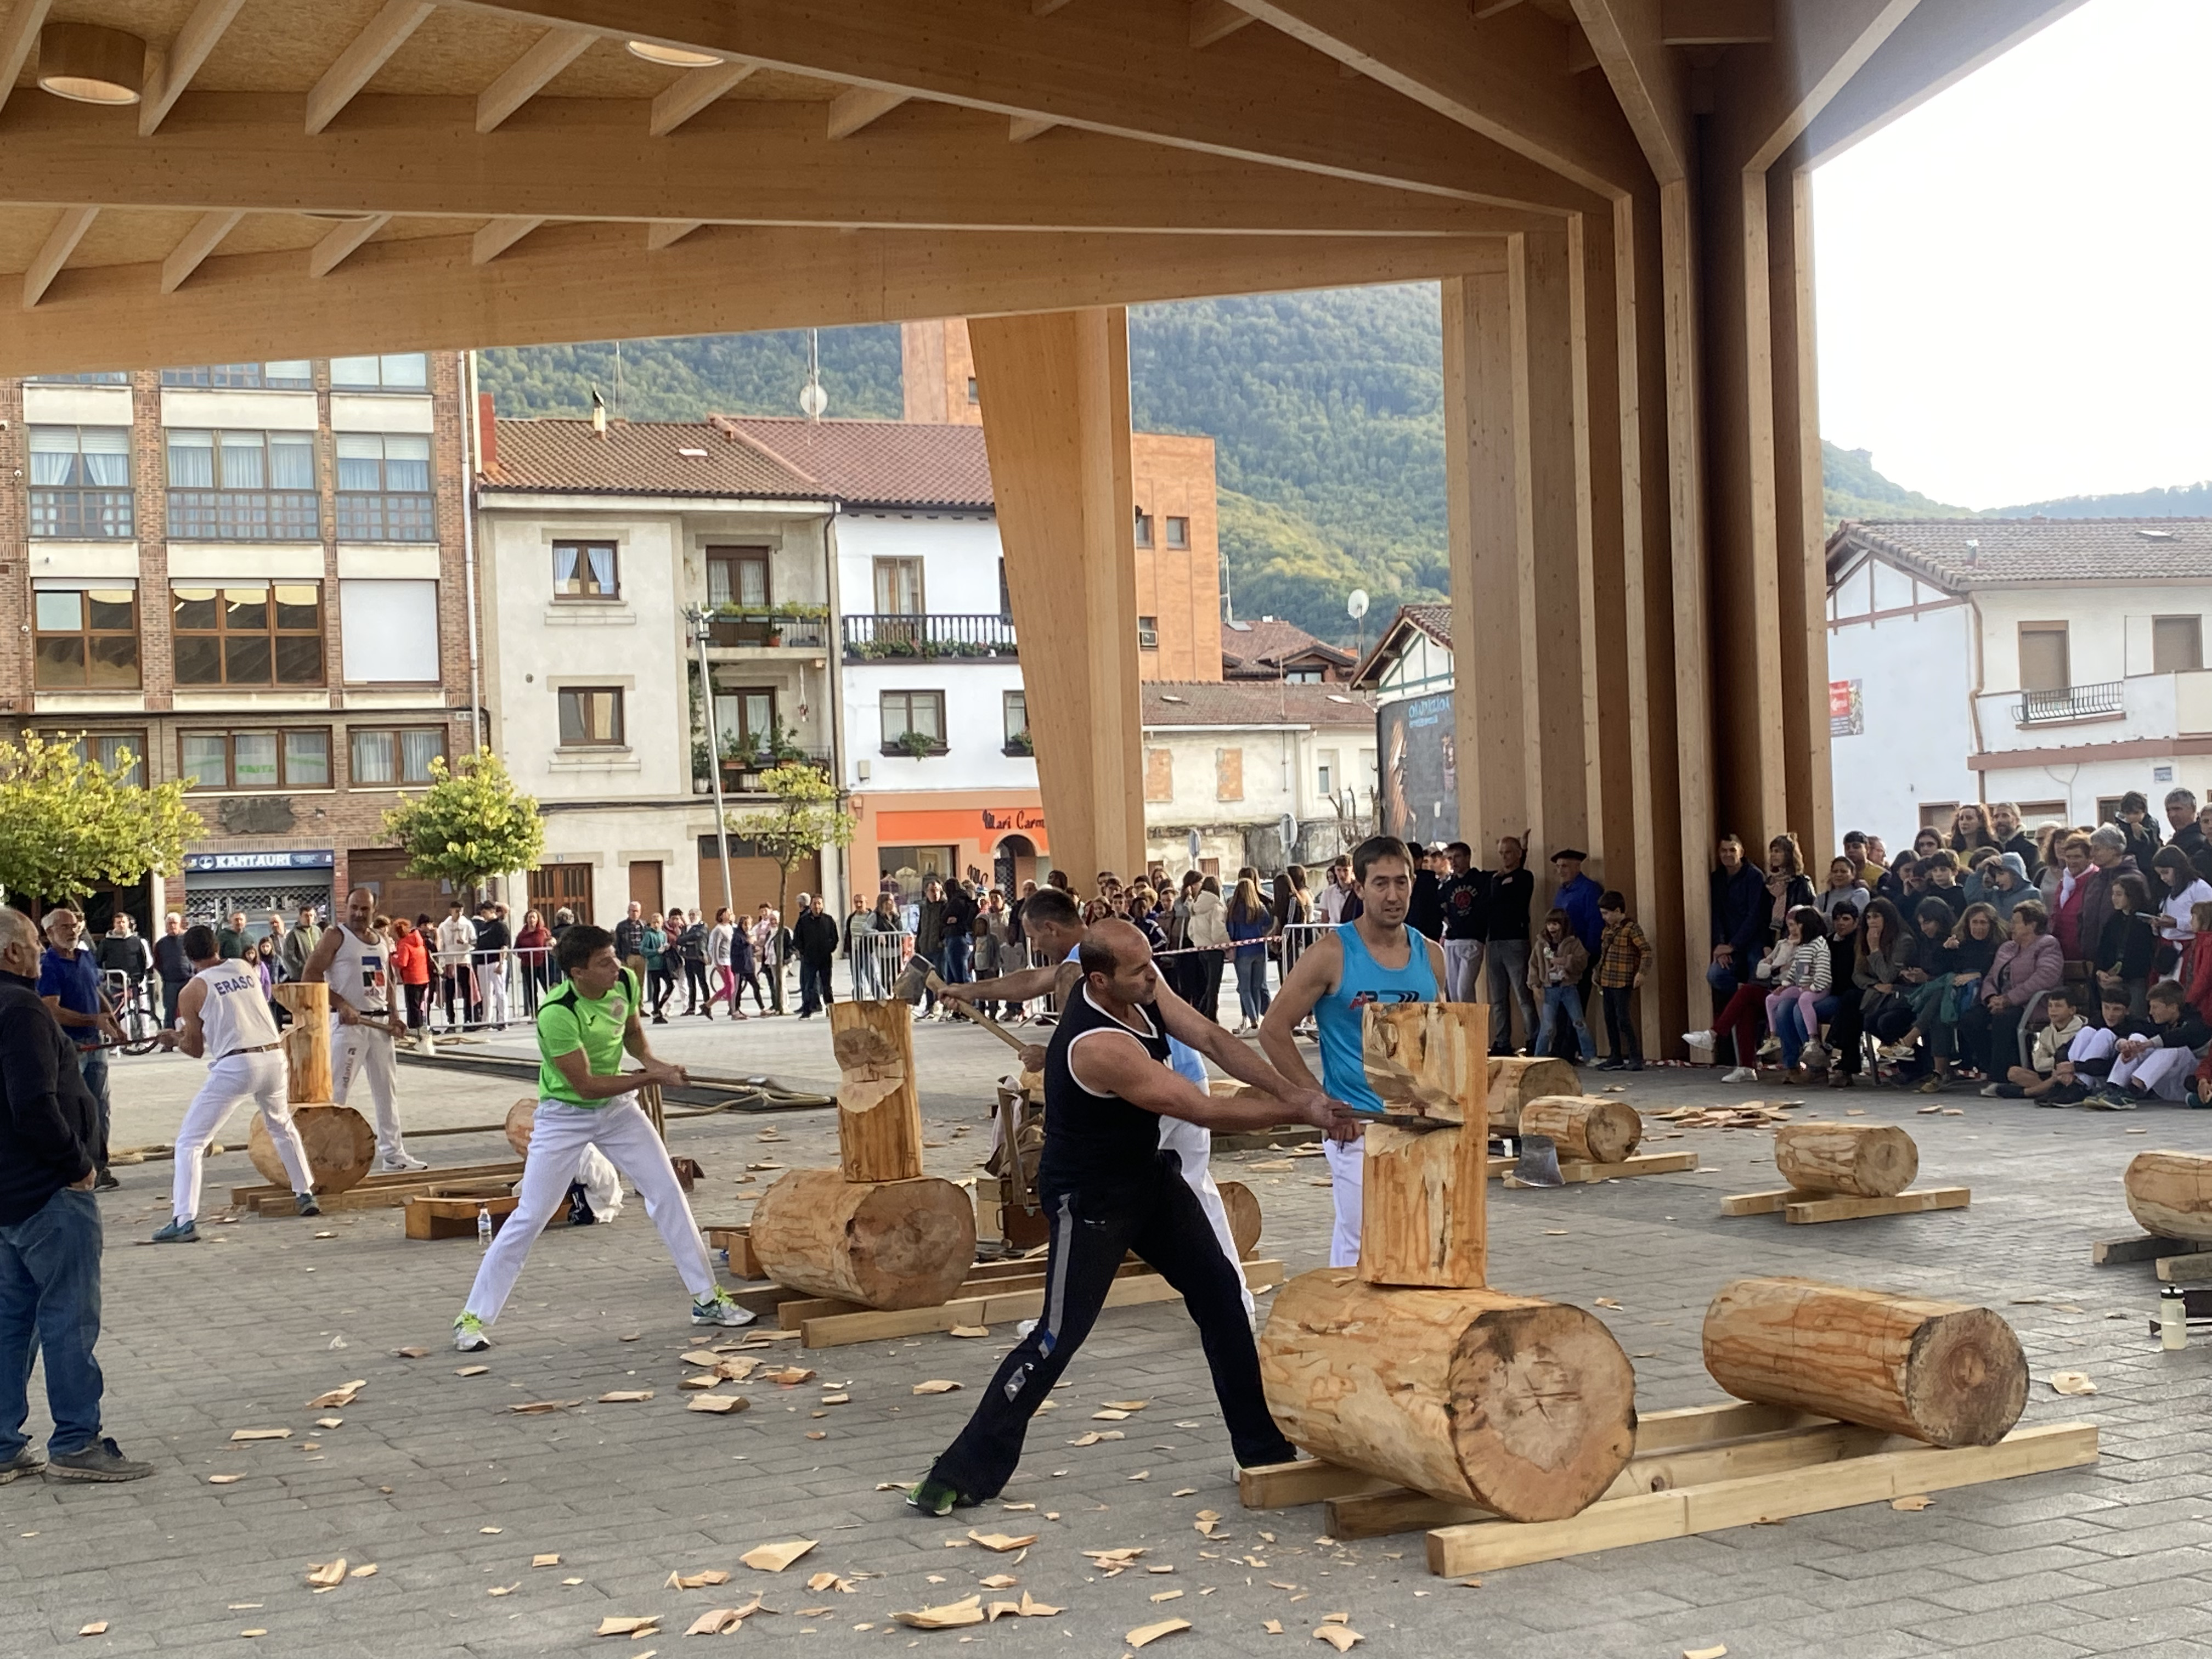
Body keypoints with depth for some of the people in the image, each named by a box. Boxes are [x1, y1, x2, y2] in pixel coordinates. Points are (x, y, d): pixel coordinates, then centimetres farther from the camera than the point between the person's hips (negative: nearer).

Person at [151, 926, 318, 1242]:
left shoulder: (193, 991, 1)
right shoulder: (244, 969, 15)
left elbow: (196, 1049, 8)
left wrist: (174, 1039, 27)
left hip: (235, 1065, -5)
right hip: (274, 1058, 6)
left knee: (189, 1142, 0)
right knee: (282, 1126, 33)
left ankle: (184, 1221, -12)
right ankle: (305, 1195, 38)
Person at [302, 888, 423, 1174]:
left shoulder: (381, 940, 14)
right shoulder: (336, 936, -6)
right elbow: (310, 976, -12)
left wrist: (393, 1015, 8)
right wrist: (342, 1005, -20)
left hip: (379, 1022, 7)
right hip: (349, 1022, -7)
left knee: (386, 1088, 11)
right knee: (336, 1090, -8)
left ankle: (393, 1154, 19)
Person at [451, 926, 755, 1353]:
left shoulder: (625, 982, -12)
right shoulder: (556, 1014, -31)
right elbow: (585, 1084, -27)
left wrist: (649, 1059, -12)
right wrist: (652, 1077, -27)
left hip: (617, 1106, 6)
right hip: (565, 1114, -6)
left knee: (668, 1194, 3)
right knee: (529, 1217, -5)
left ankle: (707, 1299, 13)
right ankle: (473, 1317, 7)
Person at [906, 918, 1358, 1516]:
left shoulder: (1143, 986, -9)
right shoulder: (1098, 1046, -34)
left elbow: (1212, 1040, -10)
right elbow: (1206, 1111, -29)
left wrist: (1292, 1091, -21)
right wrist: (1297, 1113, -20)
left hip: (1147, 1173, 9)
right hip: (1089, 1197, -9)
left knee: (1219, 1291, 10)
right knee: (1059, 1336, -9)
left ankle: (1262, 1444, 21)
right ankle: (965, 1472, 1)